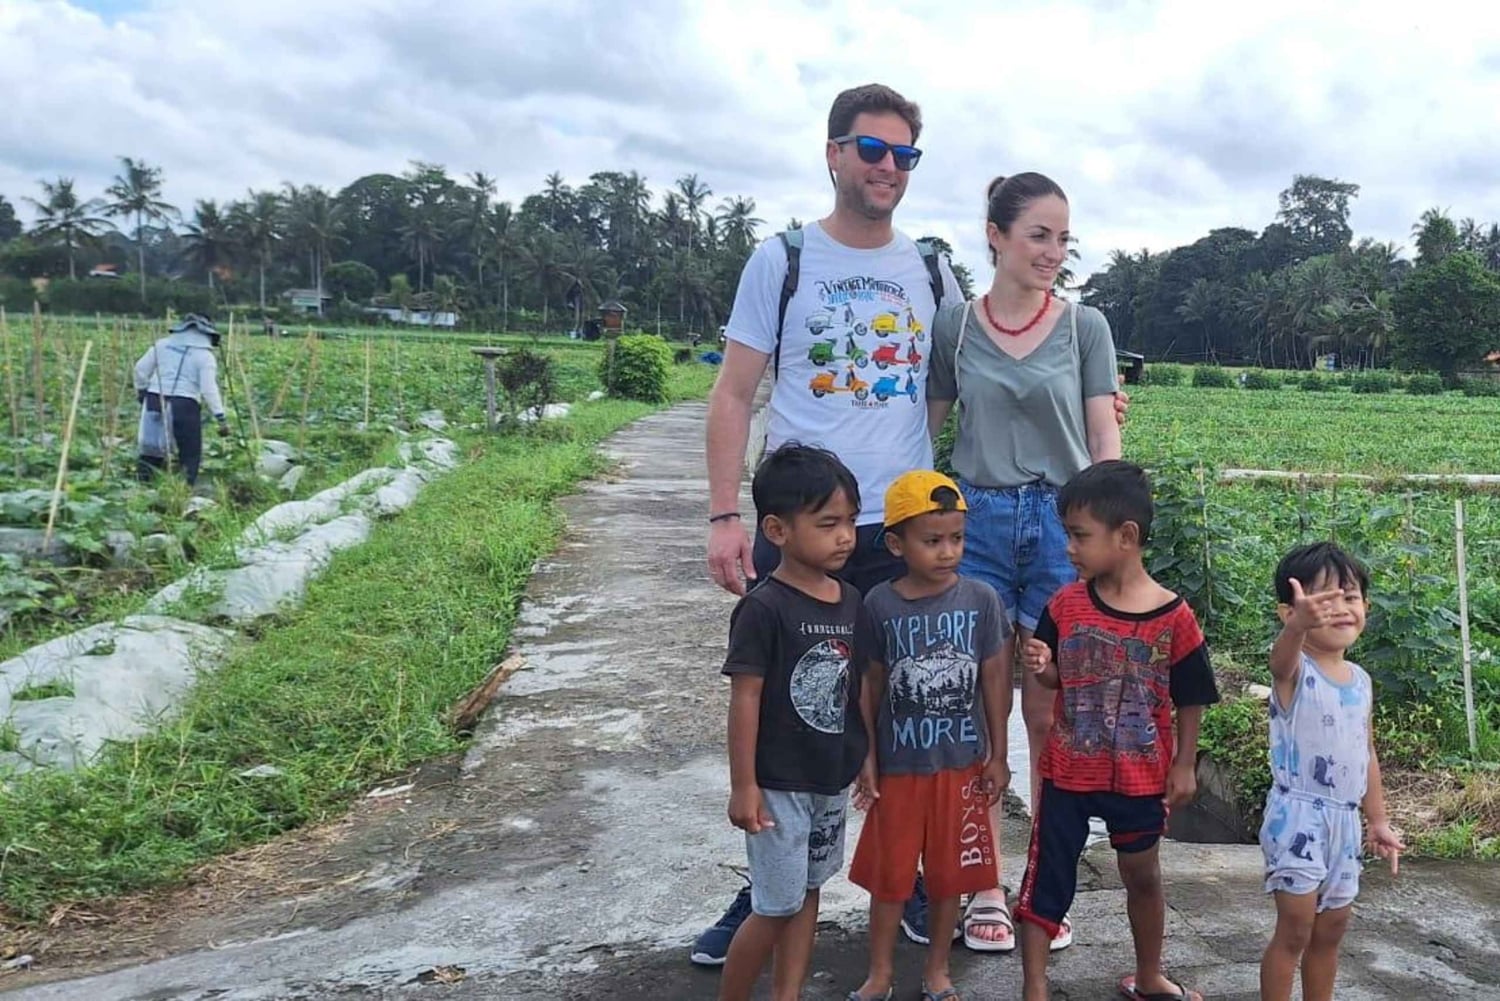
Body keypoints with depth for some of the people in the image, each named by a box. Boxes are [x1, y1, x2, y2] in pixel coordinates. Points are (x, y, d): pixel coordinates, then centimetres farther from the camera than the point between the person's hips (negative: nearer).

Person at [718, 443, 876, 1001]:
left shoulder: (851, 604, 1)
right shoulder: (764, 609, -19)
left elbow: (859, 687, 10)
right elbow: (744, 699, -16)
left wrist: (868, 760, 13)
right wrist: (743, 786, -15)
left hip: (832, 780, 7)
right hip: (778, 783, -7)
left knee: (807, 892, 18)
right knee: (776, 907, 3)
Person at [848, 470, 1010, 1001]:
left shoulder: (981, 600, -8)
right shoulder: (880, 604, -9)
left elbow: (995, 680, -1)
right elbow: (870, 685, -2)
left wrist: (997, 756, 1)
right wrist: (867, 757, -1)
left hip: (962, 763, 1)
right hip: (898, 763, 0)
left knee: (948, 873, 14)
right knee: (888, 873, 11)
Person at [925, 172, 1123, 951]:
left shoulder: (1085, 326, 3)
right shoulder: (953, 325, 4)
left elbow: (1104, 440, 1)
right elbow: (927, 429, 9)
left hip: (1061, 522, 0)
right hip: (976, 520, 1)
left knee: (1050, 719, 6)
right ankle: (985, 888, 17)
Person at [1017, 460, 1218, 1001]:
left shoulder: (1173, 617, -14)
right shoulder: (1065, 605, -8)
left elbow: (1190, 698, -3)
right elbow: (1058, 681, 3)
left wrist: (1184, 766, -1)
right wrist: (1042, 667, -18)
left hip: (1141, 776, 0)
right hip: (1067, 771, 1)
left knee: (1142, 875, 21)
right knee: (1045, 881, 5)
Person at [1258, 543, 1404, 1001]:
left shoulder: (1361, 680, 8)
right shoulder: (1295, 670, -14)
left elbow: (1367, 754, 17)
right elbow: (1282, 654, -41)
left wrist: (1378, 820, 19)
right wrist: (1298, 625, -64)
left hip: (1344, 820, 7)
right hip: (1298, 816, -7)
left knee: (1331, 928, 16)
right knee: (1295, 929, -3)